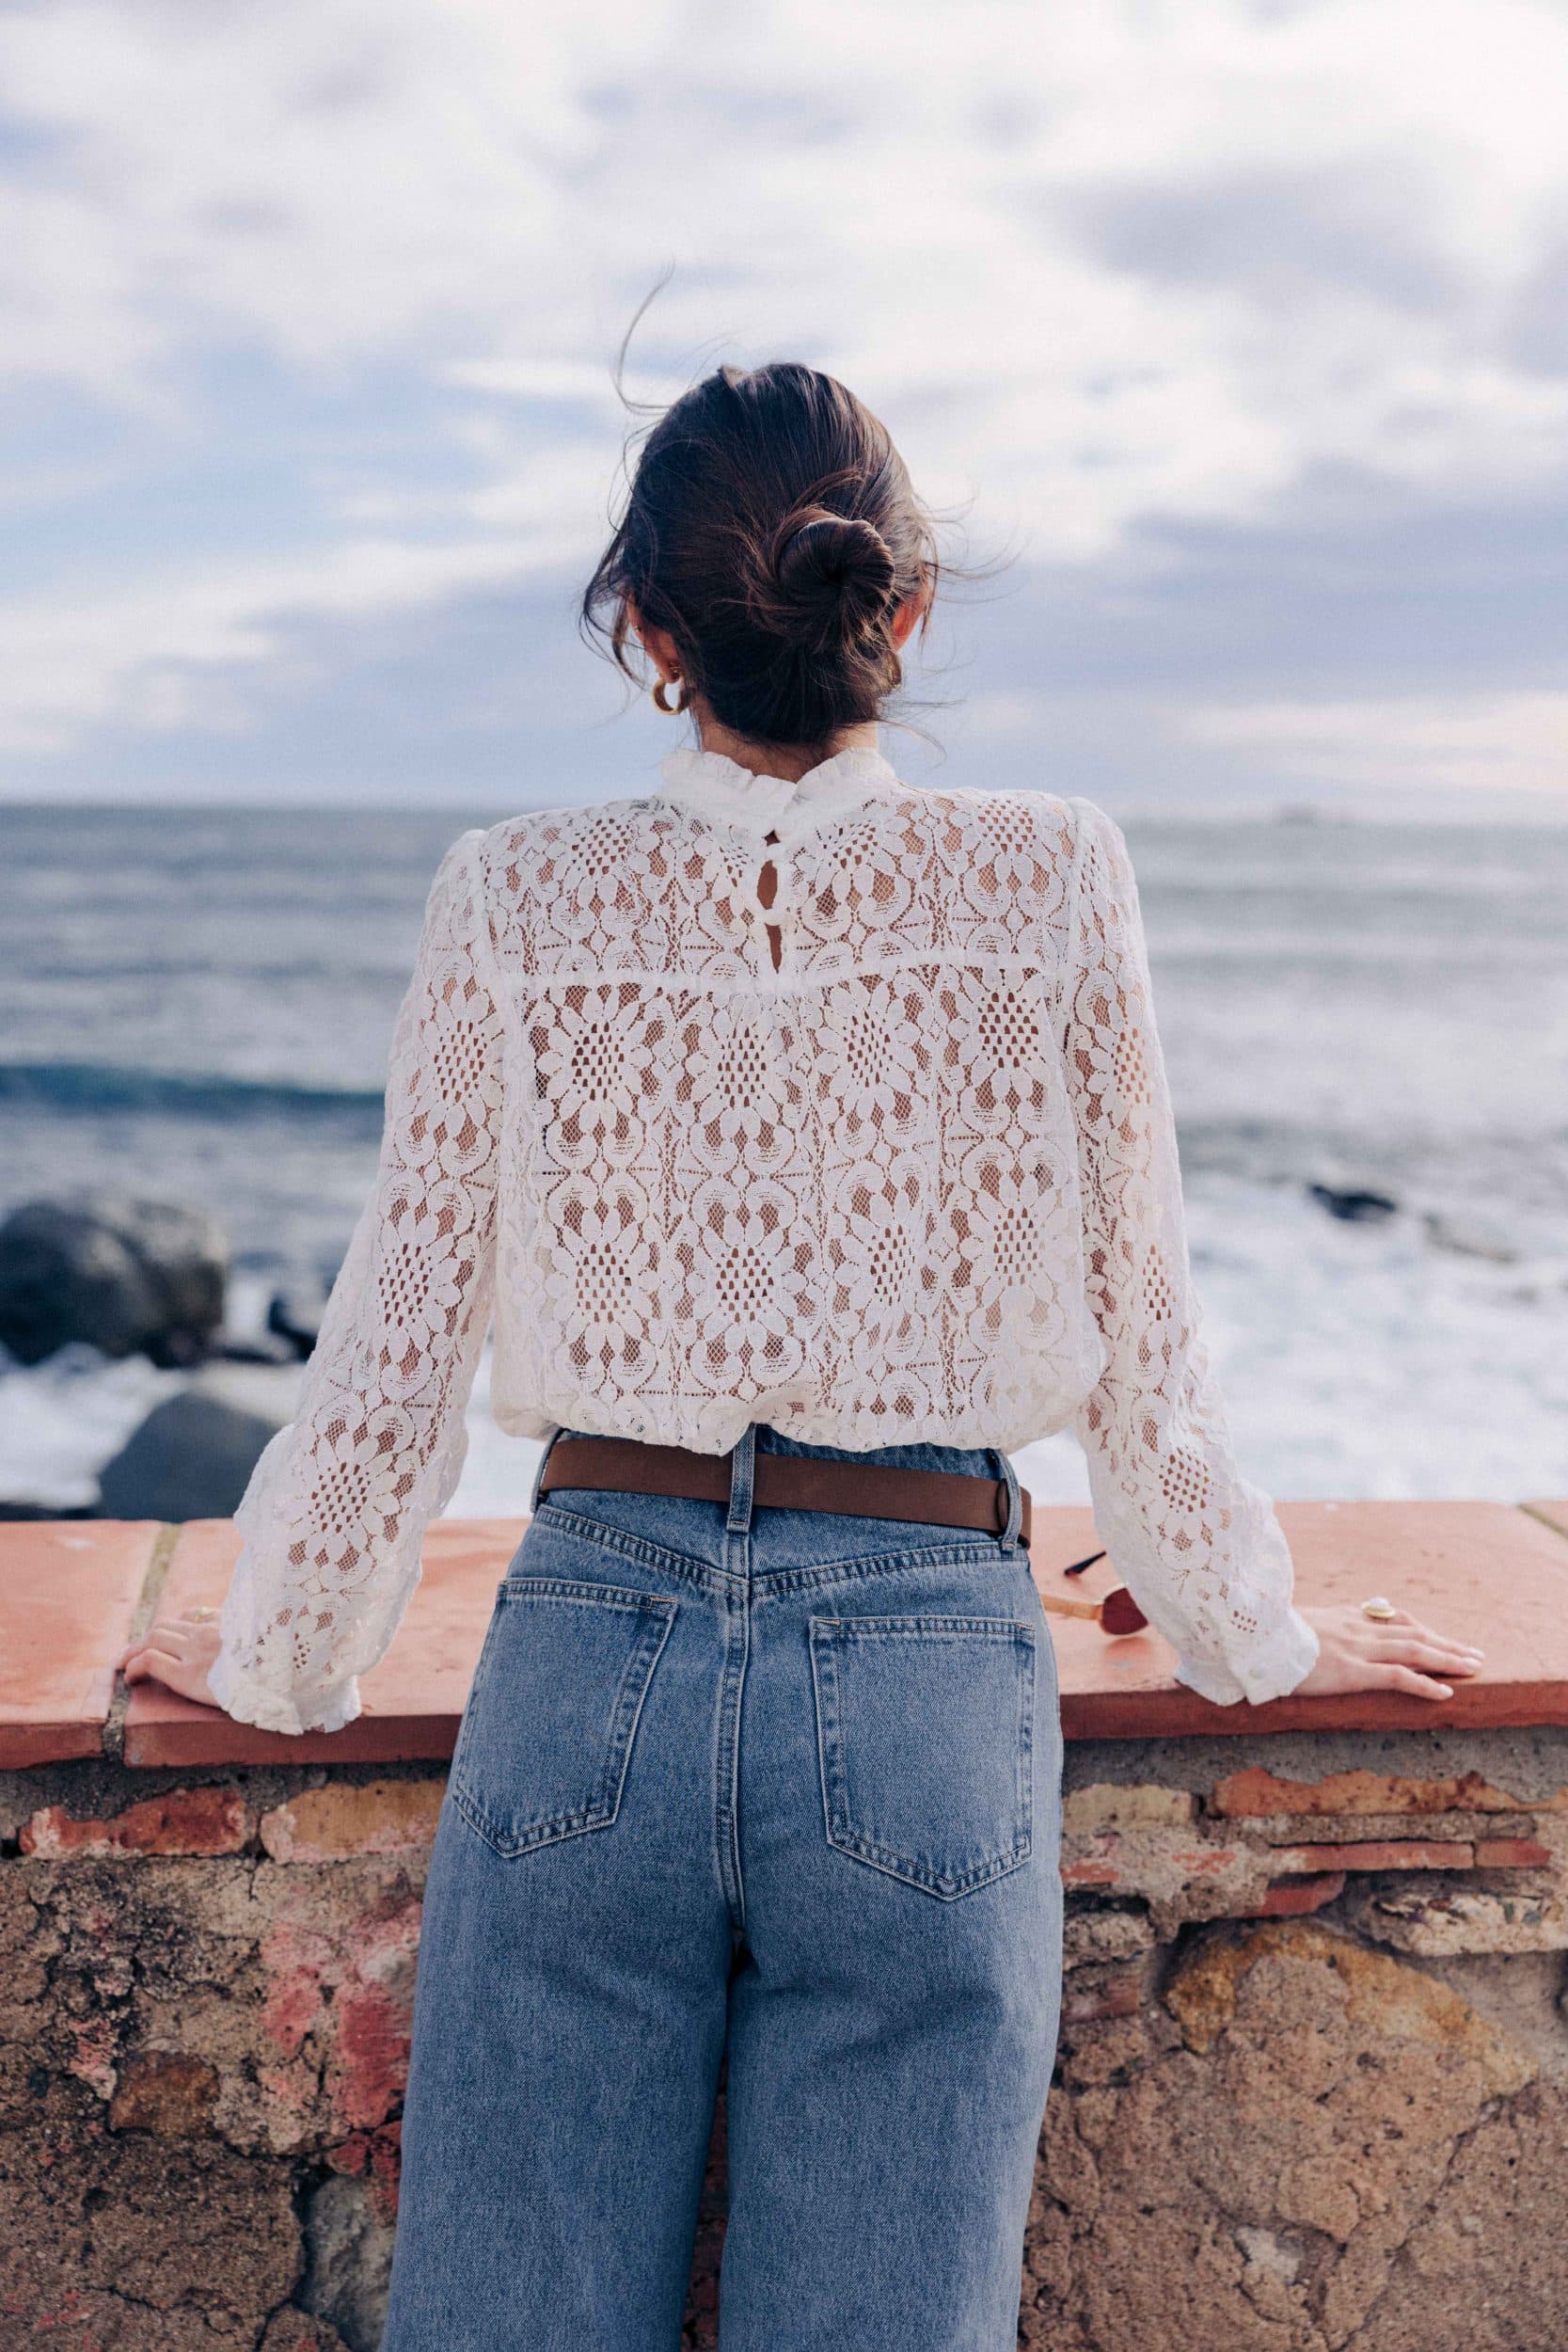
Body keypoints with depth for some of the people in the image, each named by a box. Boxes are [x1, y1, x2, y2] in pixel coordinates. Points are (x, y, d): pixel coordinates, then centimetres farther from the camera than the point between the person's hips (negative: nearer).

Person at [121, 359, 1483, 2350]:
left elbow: (391, 1358, 3)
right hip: (926, 1679, 0)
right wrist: (1256, 1642, 19)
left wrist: (280, 1661, 19)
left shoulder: (516, 900, -2)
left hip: (589, 1656, 1)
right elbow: (1140, 1348, 3)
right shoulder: (1049, 882, -3)